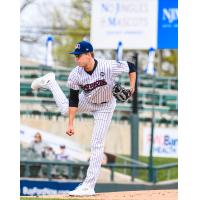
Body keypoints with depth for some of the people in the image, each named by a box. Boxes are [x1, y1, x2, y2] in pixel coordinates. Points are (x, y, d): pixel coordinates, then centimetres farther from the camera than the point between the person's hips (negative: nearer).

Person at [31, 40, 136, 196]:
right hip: (87, 101, 3)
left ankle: (89, 186, -6)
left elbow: (131, 67, -20)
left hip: (105, 106, -3)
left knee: (97, 145, -7)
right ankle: (50, 82, 48)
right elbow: (73, 100, -19)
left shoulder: (109, 66, -36)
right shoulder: (75, 75, -27)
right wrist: (70, 124, -20)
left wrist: (132, 87, -28)